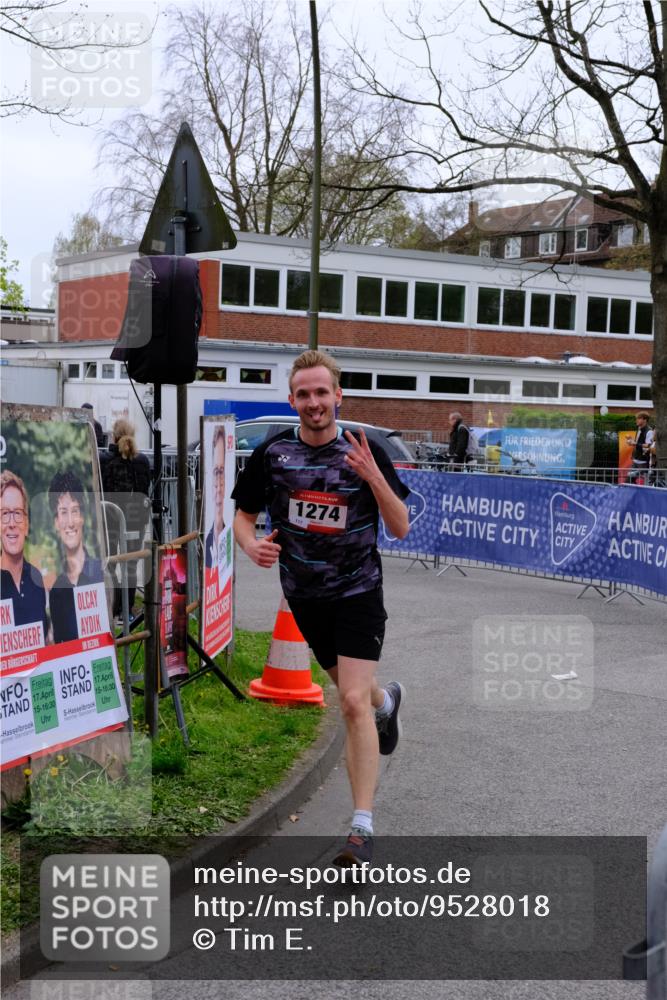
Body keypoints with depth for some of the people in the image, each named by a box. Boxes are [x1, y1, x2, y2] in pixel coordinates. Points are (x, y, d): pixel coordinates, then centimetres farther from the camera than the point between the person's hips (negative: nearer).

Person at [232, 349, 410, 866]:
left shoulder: (366, 451, -10)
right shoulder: (272, 453, -5)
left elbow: (401, 527, -9)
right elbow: (244, 515, 6)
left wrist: (374, 477, -25)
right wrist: (252, 544, -17)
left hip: (358, 591, -4)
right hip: (304, 595, 4)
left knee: (353, 701, -16)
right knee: (349, 687, 21)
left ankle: (363, 829, -11)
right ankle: (387, 700, 60)